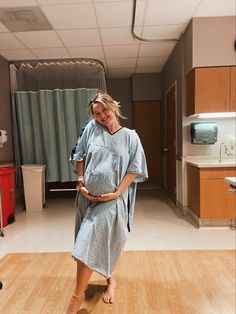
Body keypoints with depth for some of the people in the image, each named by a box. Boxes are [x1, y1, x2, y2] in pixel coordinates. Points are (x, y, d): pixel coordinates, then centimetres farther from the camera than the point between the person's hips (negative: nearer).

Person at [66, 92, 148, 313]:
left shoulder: (130, 136, -1)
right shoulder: (91, 128, 2)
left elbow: (134, 169, -3)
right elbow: (80, 157, 8)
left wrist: (117, 192, -12)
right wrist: (80, 182, -2)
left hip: (112, 198, -3)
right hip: (88, 196, 4)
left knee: (90, 243, -7)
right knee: (87, 243, 15)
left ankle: (77, 296, 10)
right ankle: (110, 280, 40)